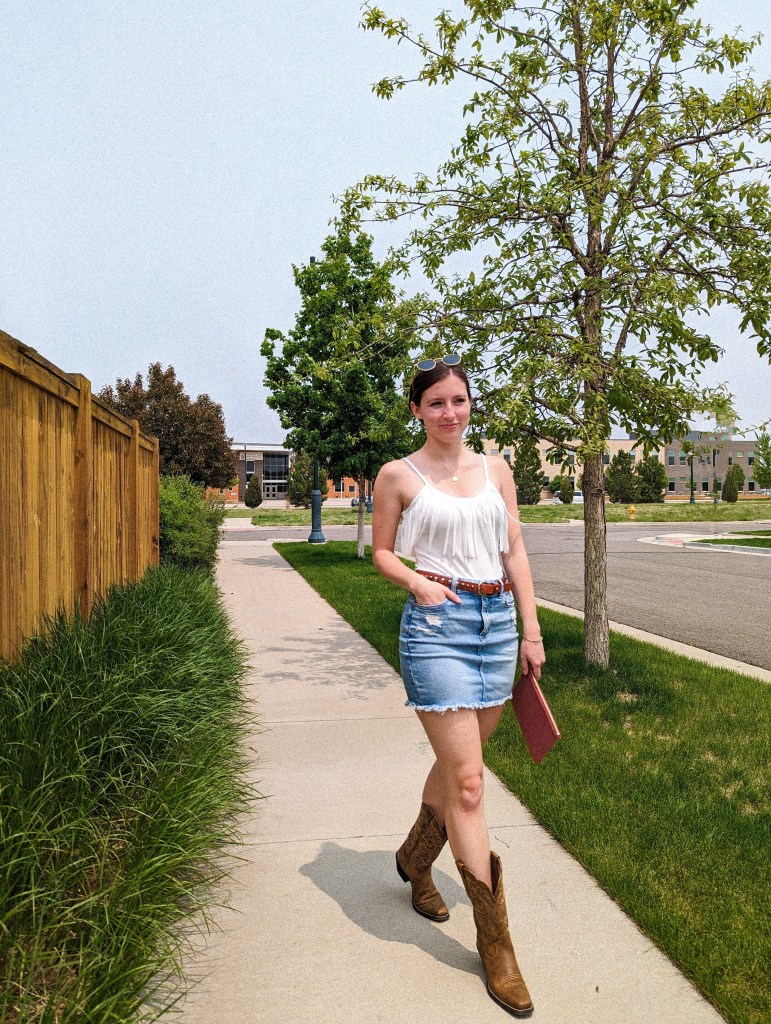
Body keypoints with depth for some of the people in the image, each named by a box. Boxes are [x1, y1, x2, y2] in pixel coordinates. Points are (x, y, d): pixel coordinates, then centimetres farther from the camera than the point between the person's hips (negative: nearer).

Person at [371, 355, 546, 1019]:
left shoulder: (495, 469, 9)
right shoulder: (399, 476, 0)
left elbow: (515, 553, 9)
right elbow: (381, 550, 7)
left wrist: (532, 631, 6)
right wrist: (417, 582, -13)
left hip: (498, 621, 5)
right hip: (438, 623, -4)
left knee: (456, 765, 18)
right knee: (467, 784, -6)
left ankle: (415, 860, 45)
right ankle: (496, 942, 8)